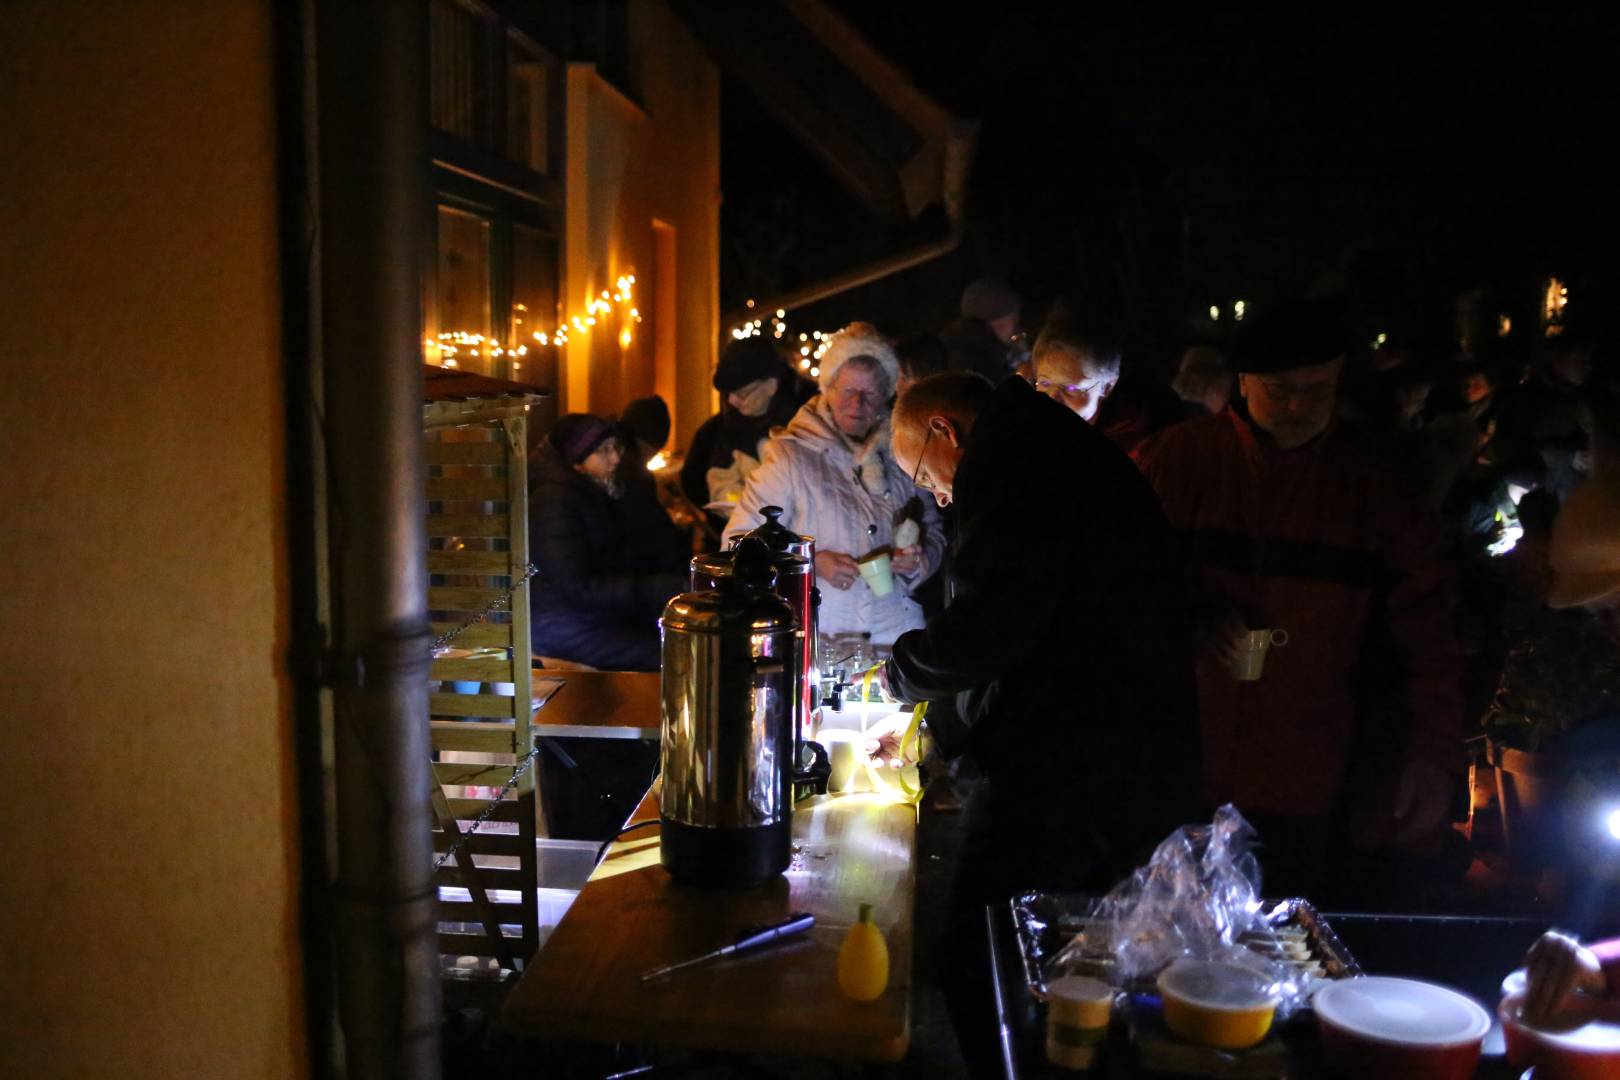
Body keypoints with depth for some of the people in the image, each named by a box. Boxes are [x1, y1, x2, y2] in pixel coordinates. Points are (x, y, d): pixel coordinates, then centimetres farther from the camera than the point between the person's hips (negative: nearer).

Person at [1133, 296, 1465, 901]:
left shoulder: (1376, 483, 2)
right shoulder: (1176, 460, -1)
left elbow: (1426, 628, 3)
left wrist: (1434, 753, -5)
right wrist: (1192, 621, -15)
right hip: (1176, 778, 0)